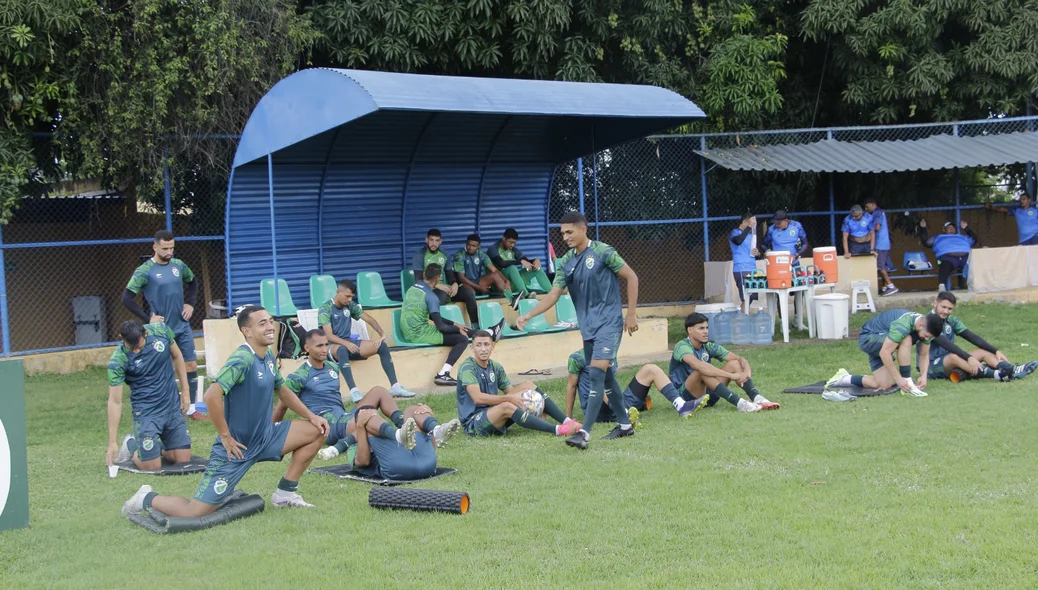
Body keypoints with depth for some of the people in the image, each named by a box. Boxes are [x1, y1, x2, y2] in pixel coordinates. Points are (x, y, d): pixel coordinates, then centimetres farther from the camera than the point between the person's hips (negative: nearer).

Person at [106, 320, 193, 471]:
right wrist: (112, 443, -20)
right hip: (146, 412, -4)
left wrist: (185, 391, 6)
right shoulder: (118, 361, -21)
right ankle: (131, 445, 22)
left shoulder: (161, 331, -11)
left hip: (172, 406, 4)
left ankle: (157, 447, 32)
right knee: (152, 466, -10)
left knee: (183, 459, 1)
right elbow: (115, 401, -18)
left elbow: (177, 357, 8)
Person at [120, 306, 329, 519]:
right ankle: (147, 499, 19)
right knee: (195, 512, -10)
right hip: (236, 447, -8)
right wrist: (225, 436, -24)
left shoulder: (268, 356, 5)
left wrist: (311, 416, 11)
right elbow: (212, 395, -33)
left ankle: (285, 493, 11)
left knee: (316, 431, 0)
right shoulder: (242, 359, -23)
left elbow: (282, 390, 22)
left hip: (264, 437, 8)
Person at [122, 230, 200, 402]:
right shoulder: (144, 271, -13)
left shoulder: (178, 265, 3)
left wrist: (190, 303, 8)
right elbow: (127, 298, -14)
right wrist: (148, 319, -15)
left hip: (183, 327, 5)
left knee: (191, 364, 4)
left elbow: (193, 283, 23)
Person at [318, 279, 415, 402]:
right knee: (342, 349, -43)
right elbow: (329, 336, -20)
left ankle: (395, 386, -16)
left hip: (349, 342, 6)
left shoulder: (350, 305, 8)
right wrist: (346, 343, -37)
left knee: (381, 345, -14)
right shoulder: (325, 309, -11)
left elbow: (369, 319, 5)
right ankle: (354, 391, -52)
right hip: (332, 345, -6)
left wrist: (382, 334, -13)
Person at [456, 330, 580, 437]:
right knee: (506, 406, -36)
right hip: (473, 423, -8)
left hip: (494, 416, 8)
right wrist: (509, 398, -27)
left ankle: (567, 421, -13)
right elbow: (477, 398, -27)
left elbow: (510, 390, 10)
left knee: (527, 386, -4)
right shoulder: (467, 368, -15)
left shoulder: (495, 367, 9)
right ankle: (557, 430, -37)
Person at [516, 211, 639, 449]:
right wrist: (527, 316, -9)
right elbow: (553, 295, 4)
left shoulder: (603, 252, -10)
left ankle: (584, 433, -20)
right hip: (587, 326, 7)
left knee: (597, 373, -16)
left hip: (609, 322, -7)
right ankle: (624, 425, 27)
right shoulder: (565, 262, 6)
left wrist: (631, 314, -6)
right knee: (606, 376, 13)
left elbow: (631, 278, -4)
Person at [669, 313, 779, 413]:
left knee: (734, 364, -9)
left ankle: (757, 398, -28)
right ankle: (739, 403, -42)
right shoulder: (682, 347, -16)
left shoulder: (709, 347, 4)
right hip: (685, 396, -7)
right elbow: (697, 365, -38)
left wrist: (747, 373, -27)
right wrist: (731, 375, -42)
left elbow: (740, 359, -3)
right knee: (702, 371, -35)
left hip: (706, 394, 7)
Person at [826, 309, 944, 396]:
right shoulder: (903, 325, -36)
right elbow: (884, 353, -37)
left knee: (884, 384, -3)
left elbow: (924, 354, 0)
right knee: (906, 340, -32)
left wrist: (924, 375, -16)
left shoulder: (926, 327, -10)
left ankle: (845, 379, 15)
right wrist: (899, 379, -35)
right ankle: (908, 385, -25)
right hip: (868, 338, -9)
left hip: (879, 341, 9)